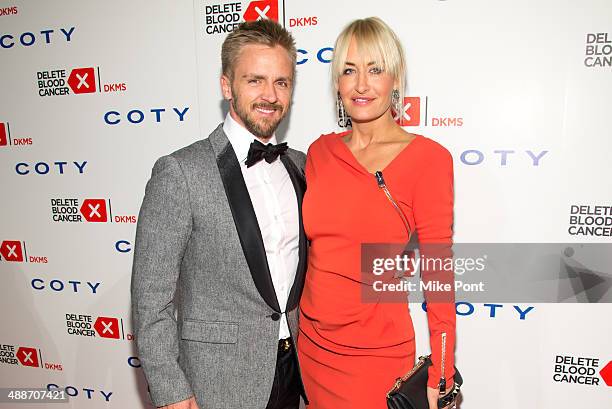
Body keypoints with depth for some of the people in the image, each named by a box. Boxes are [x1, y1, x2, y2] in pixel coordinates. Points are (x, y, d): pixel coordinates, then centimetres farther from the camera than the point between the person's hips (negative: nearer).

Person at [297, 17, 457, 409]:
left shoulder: (427, 158, -14)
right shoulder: (320, 152, 0)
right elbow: (310, 250, 7)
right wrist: (296, 330, 8)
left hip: (376, 354, -4)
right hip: (312, 345, 5)